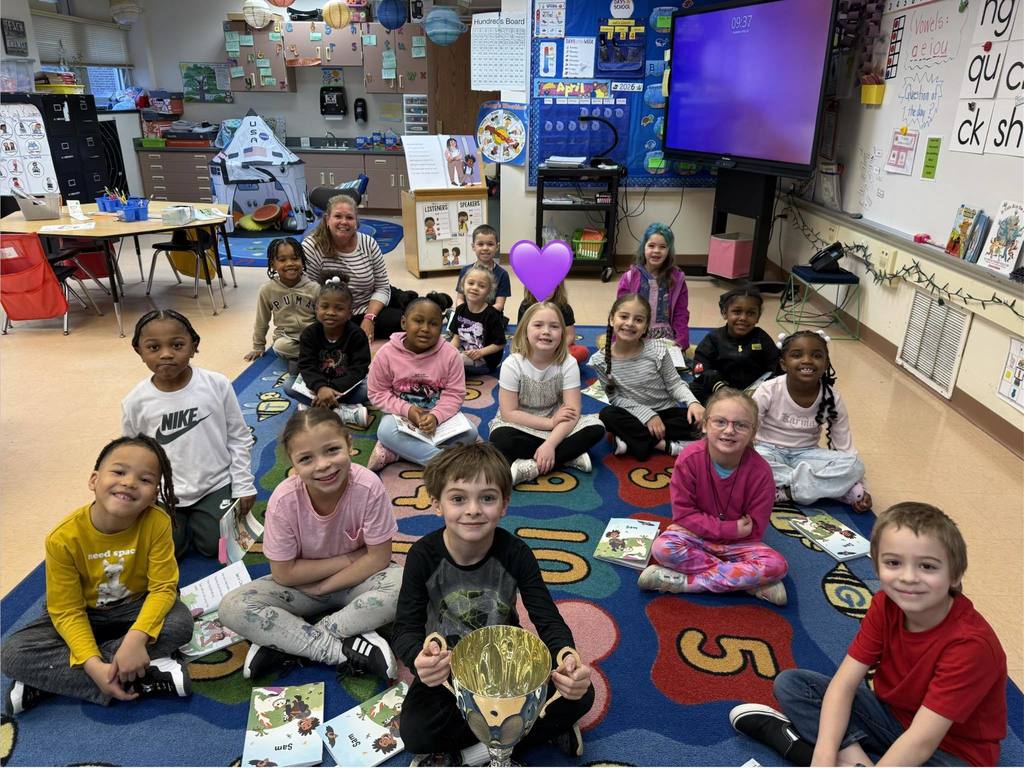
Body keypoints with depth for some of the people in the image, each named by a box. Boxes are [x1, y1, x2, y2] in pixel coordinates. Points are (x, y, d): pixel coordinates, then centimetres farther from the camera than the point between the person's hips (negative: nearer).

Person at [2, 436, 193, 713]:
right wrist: (93, 665, -31)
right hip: (83, 616, 1)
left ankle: (51, 675, -17)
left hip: (136, 608, 0)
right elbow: (66, 611, -19)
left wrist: (137, 636, -38)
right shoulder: (64, 538, -25)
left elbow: (163, 587, -21)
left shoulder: (157, 522, -25)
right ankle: (143, 680, -24)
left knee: (180, 623, -29)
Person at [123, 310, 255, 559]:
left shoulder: (217, 385, -13)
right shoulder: (136, 402, -11)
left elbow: (239, 438, -3)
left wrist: (243, 486, -3)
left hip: (216, 485, -1)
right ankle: (183, 518, 27)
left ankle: (199, 516, 27)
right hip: (164, 495, 1)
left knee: (215, 546, -5)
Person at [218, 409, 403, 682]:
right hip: (301, 584, 1)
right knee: (232, 608, -22)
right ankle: (342, 650, -21)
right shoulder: (284, 499, -23)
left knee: (403, 584, -33)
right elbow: (284, 574, -14)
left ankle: (286, 643, -20)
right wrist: (351, 558, -17)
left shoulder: (368, 486, -26)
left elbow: (378, 558, -17)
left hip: (358, 579, -1)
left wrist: (321, 588, -15)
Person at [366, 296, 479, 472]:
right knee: (385, 431, -33)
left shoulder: (450, 354, -12)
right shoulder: (387, 353, -12)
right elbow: (377, 393, -7)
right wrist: (407, 410, -22)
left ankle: (393, 452, -23)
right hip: (402, 414, -1)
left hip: (439, 414, 2)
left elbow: (454, 394, -11)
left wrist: (435, 416, -29)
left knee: (469, 432, -24)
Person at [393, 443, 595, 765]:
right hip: (447, 665, -1)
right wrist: (418, 658, -45)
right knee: (416, 732, -29)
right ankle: (545, 729, -15)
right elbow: (407, 628, -19)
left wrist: (566, 655, -42)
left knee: (580, 695, -20)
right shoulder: (424, 555, -19)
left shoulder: (515, 553, -18)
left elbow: (548, 619, -18)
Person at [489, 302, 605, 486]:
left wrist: (549, 444, -32)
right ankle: (569, 455, -23)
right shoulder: (512, 364, -16)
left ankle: (530, 468, -26)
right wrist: (550, 422, -21)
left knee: (595, 428, -23)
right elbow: (509, 413, -16)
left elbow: (572, 412, -18)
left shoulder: (568, 364, -13)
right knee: (500, 439, -35)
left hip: (555, 426, 2)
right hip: (520, 425, -2)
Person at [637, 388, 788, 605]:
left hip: (738, 543, 1)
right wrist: (731, 529, -22)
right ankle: (749, 581, -20)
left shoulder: (760, 471, -19)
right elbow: (683, 513, -16)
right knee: (662, 548, -30)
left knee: (777, 565, -25)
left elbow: (754, 530, -12)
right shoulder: (689, 459, -21)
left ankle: (683, 581, -22)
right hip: (694, 534, 0)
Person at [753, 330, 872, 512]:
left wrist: (859, 488, -15)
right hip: (770, 451, -2)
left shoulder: (832, 400, -11)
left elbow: (845, 449, -6)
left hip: (806, 454, 2)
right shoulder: (769, 391, -18)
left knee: (854, 465, -24)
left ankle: (785, 491, -25)